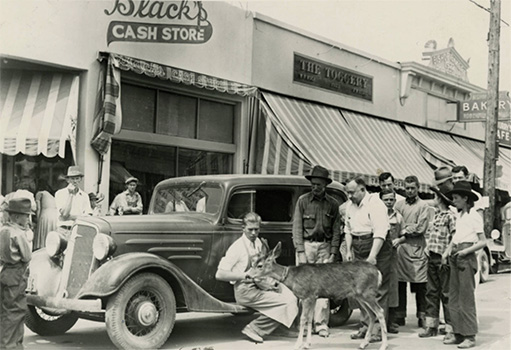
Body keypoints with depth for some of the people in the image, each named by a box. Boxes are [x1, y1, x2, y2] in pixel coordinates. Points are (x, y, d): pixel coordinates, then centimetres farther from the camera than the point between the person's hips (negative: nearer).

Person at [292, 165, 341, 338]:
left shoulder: (332, 204, 5)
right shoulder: (303, 200, 0)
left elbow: (336, 230, 7)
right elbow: (297, 227, -2)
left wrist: (333, 253, -1)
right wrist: (301, 252, -8)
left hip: (324, 246, 1)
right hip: (306, 245, -1)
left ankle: (321, 325, 4)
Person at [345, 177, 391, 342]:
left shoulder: (375, 204, -13)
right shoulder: (350, 205, 11)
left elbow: (380, 232, -19)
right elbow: (348, 229, 21)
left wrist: (372, 256, -24)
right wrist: (349, 251, 13)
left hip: (377, 248, -7)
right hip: (358, 250, 7)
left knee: (378, 290, -5)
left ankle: (378, 329, -3)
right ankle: (366, 325, 19)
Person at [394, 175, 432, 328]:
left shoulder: (424, 206, 5)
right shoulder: (399, 205, 15)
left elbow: (420, 228, -6)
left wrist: (404, 230, -6)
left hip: (417, 248, -3)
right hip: (400, 247, 3)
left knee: (420, 285, -1)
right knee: (399, 283, 5)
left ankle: (422, 316, 7)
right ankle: (399, 316, 12)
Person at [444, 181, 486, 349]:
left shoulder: (474, 216, -6)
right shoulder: (459, 216, 15)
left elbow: (483, 241, -8)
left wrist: (466, 251, -15)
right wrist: (449, 251, 5)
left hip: (467, 258, -8)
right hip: (455, 257, 8)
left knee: (466, 297, -5)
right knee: (453, 298, 9)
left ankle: (470, 336, 1)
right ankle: (458, 334, 16)